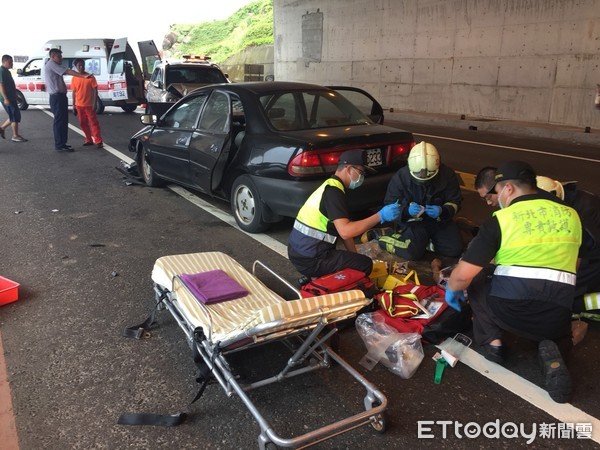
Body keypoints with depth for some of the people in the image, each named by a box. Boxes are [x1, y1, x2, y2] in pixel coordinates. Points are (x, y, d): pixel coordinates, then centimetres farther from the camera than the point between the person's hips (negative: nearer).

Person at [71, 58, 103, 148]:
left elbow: (95, 91, -5)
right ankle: (89, 140, 20)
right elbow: (74, 92, 9)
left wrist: (94, 103, -12)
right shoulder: (74, 79, 5)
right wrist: (74, 106, 7)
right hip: (79, 105, 4)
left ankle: (98, 141, -7)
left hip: (89, 105, -4)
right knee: (83, 123, 9)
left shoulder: (90, 77, -5)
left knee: (93, 122, -5)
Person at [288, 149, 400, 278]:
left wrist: (355, 257, 13)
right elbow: (345, 231, -28)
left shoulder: (330, 187, 14)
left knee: (358, 260, 25)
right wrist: (380, 216, -26)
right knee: (365, 264, -7)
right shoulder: (333, 191, -17)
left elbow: (344, 229, 16)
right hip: (309, 260, -10)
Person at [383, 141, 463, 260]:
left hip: (439, 220, 4)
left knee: (455, 249, -10)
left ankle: (427, 240, 17)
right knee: (412, 253, -25)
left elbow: (455, 202, -3)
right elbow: (390, 205, -9)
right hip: (412, 221, -3)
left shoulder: (447, 174, -12)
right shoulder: (400, 177, -17)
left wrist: (443, 211, -26)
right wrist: (406, 210, -29)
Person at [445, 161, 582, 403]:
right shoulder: (570, 214, 11)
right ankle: (552, 351, 1)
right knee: (559, 336, 36)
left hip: (509, 309, -3)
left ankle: (492, 341, 6)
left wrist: (451, 289, 14)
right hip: (557, 314, 4)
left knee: (474, 287, 26)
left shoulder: (501, 218, -4)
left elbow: (463, 275, -7)